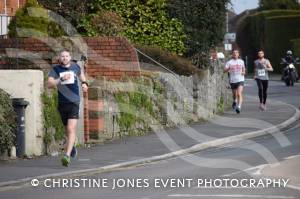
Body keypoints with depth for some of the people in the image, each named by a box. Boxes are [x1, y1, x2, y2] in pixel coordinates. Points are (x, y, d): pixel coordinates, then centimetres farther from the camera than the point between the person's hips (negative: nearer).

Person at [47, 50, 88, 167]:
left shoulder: (75, 66, 5)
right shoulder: (55, 70, -2)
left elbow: (80, 73, 30)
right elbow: (49, 84, -16)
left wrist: (84, 83, 14)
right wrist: (61, 79, -27)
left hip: (74, 103, -1)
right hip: (62, 104, 1)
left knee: (71, 129, -17)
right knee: (67, 130, 17)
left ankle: (67, 156, -24)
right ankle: (72, 146, 47)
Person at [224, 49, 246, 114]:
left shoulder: (241, 61, 8)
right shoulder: (229, 62, 0)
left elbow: (243, 69, 22)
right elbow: (224, 71, -8)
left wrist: (243, 72, -1)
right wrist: (228, 69, -28)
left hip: (240, 80, -1)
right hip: (232, 81, 1)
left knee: (239, 94, -20)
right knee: (234, 94, 15)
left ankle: (239, 107, -28)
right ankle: (235, 101, 48)